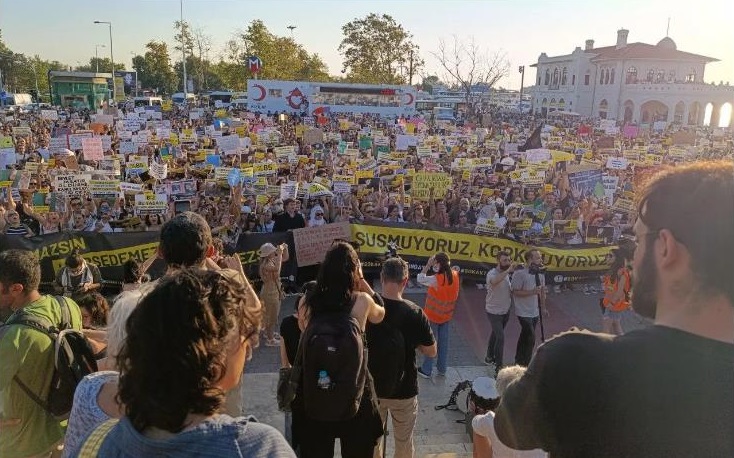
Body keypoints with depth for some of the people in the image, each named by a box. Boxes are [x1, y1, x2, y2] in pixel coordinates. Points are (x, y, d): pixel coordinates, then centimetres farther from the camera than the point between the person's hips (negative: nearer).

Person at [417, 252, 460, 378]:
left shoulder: (436, 279, -26)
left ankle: (426, 370, 16)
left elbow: (420, 279, -16)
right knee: (443, 342, 16)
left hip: (433, 315, -5)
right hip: (446, 315, 5)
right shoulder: (455, 275, -8)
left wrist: (428, 264, -15)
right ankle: (442, 369, 28)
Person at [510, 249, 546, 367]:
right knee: (531, 338, -10)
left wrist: (543, 307, 13)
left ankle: (519, 361, 30)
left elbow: (542, 291, 13)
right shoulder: (519, 273, -19)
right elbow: (515, 292, -17)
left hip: (535, 312, 7)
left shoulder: (540, 273, 3)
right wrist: (532, 292, -26)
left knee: (525, 337, 17)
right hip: (524, 312, -7)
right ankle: (524, 365, 3)